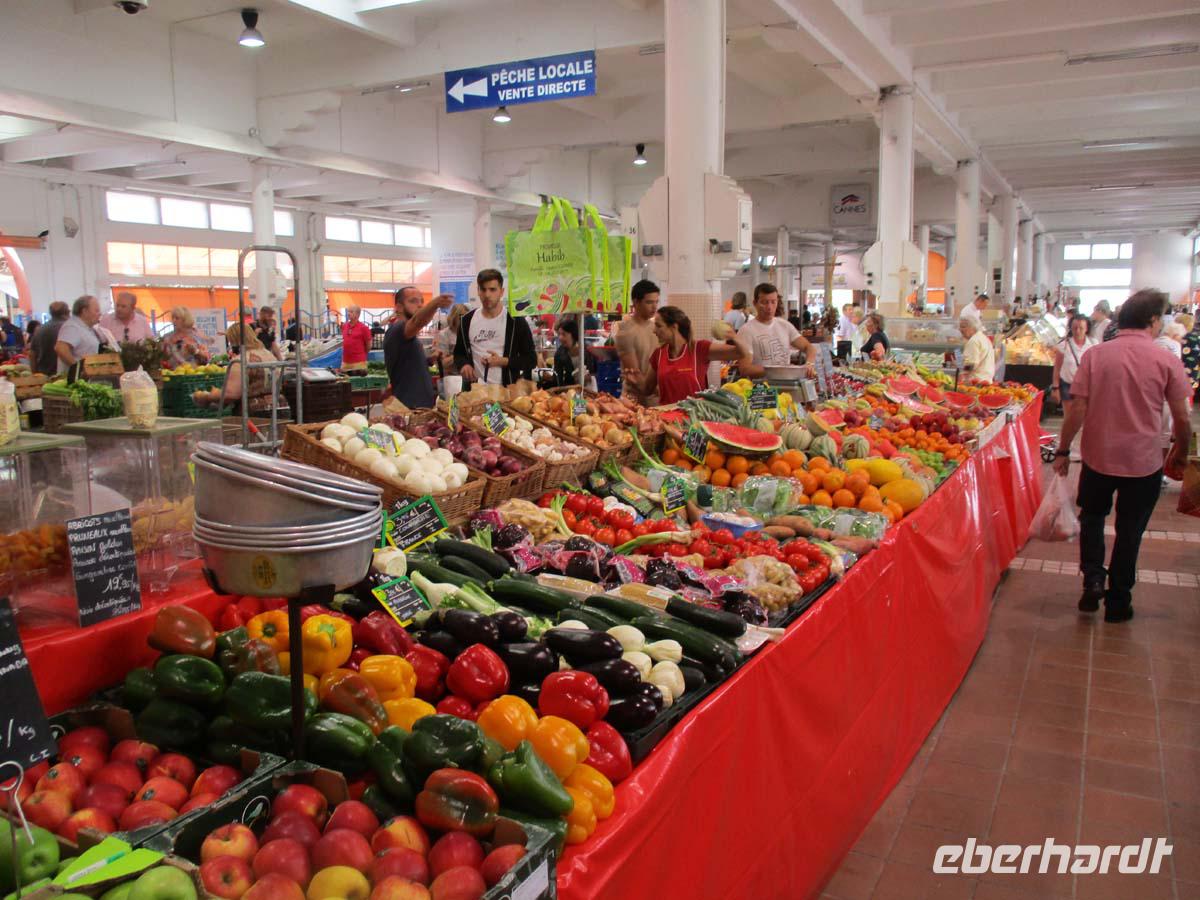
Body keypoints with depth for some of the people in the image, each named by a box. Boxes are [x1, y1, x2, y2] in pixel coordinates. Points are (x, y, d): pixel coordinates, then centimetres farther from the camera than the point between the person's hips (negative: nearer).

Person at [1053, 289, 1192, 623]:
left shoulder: (1095, 355, -7)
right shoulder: (1167, 361, -9)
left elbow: (1077, 409, -8)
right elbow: (1181, 419, -4)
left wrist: (1062, 450, 2)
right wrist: (1180, 451, 14)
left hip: (1098, 457, 1)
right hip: (1144, 461, -1)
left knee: (1092, 515, 24)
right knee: (1129, 531, 13)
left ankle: (1093, 578, 10)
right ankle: (1118, 601, 22)